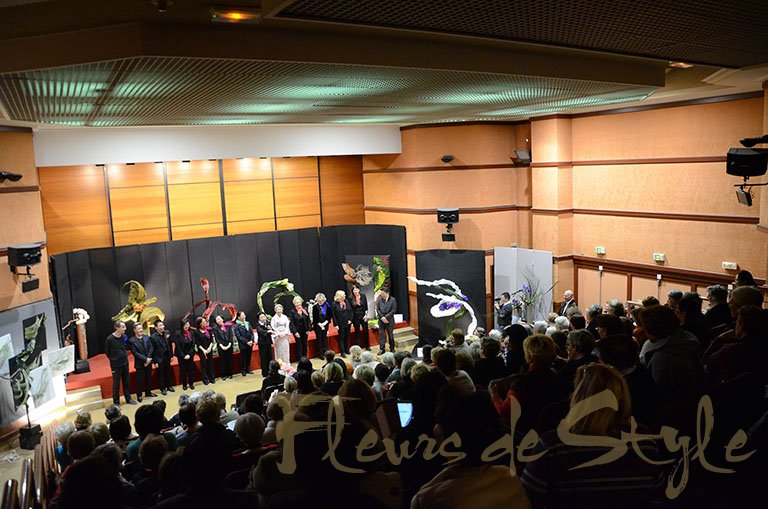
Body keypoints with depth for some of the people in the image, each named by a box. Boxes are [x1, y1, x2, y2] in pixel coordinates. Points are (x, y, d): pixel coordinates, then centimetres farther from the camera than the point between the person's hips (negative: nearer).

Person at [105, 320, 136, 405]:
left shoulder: (124, 337, -2)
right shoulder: (109, 339, -15)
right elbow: (107, 352, -2)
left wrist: (124, 356, 6)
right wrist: (114, 359, 4)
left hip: (125, 363, 5)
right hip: (116, 365, -4)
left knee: (126, 382, 16)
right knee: (116, 384, 4)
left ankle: (128, 399, 28)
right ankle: (116, 402, 14)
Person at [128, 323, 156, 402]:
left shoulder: (146, 337, 4)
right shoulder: (132, 340, -10)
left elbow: (150, 349, 2)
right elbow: (135, 353, -15)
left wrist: (148, 359, -10)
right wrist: (145, 359, -19)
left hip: (148, 362, 5)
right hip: (139, 364, -4)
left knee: (149, 378, 14)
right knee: (140, 380, 2)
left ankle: (148, 392, 27)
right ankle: (139, 395, 13)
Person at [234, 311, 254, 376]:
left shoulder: (248, 323, 9)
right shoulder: (237, 325, -7)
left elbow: (252, 332, 8)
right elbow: (238, 336, -11)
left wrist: (251, 340, -7)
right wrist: (246, 342, -15)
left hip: (250, 343, 5)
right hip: (243, 345, -5)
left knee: (249, 357, 12)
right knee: (243, 358, 5)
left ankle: (248, 369, 25)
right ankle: (242, 370, 17)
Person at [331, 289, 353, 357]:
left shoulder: (346, 302, 3)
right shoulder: (334, 304, -10)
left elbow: (351, 311, 8)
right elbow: (333, 315, -9)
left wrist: (350, 319, -2)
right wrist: (336, 324, -11)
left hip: (347, 323, 5)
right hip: (340, 324, -5)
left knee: (347, 337, 14)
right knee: (341, 338, 2)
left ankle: (347, 350, 28)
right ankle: (342, 352, 8)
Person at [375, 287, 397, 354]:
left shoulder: (393, 300, -3)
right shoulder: (379, 300, 5)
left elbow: (394, 310, -8)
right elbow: (377, 309, 4)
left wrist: (386, 317, -13)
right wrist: (382, 317, -9)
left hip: (389, 320, -2)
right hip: (381, 320, 2)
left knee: (390, 334, 6)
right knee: (381, 334, 1)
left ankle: (392, 348, 18)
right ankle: (381, 349, 5)